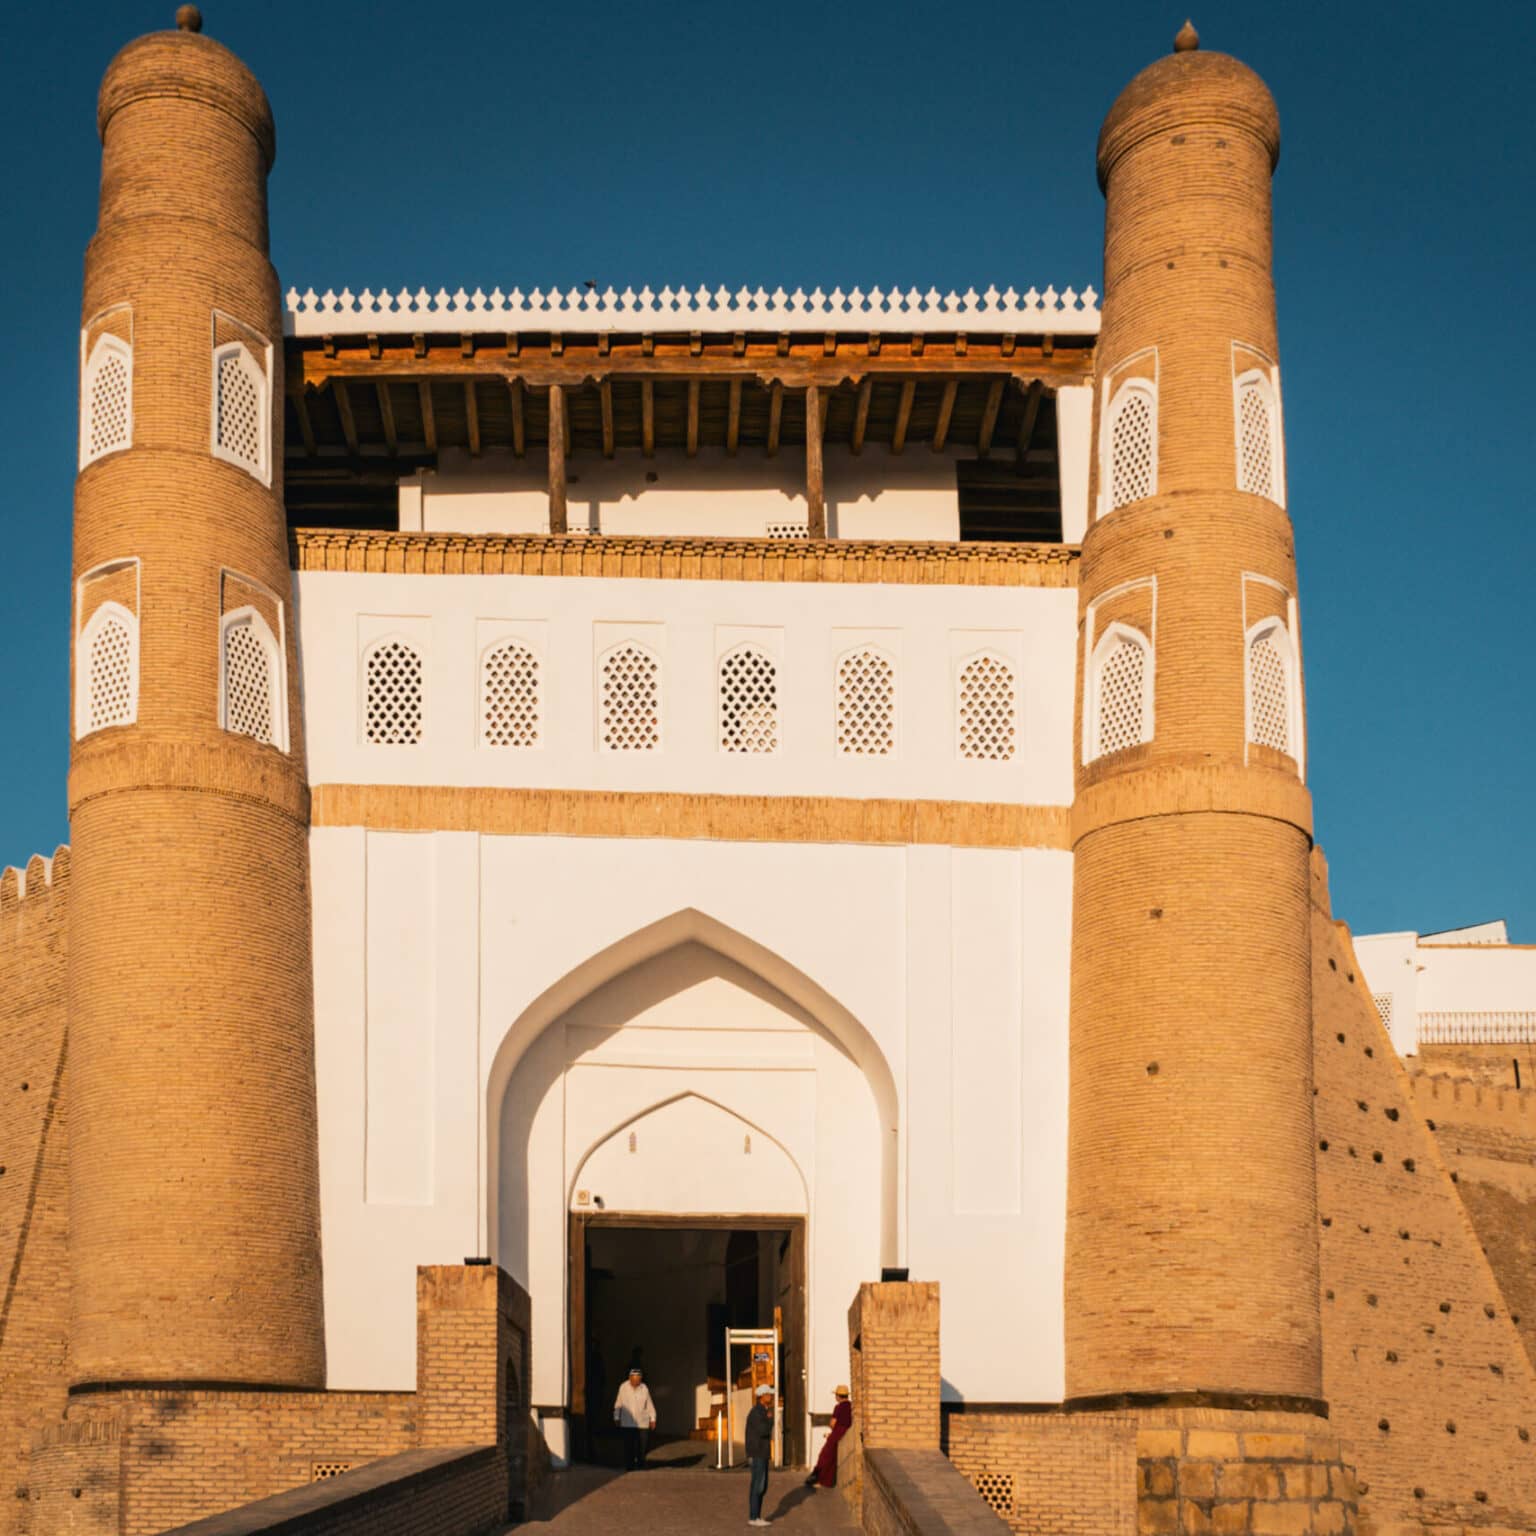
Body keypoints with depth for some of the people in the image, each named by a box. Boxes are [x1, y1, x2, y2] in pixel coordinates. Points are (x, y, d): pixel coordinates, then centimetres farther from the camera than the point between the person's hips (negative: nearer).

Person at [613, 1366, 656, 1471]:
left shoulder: (644, 1388, -2)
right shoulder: (623, 1387, -5)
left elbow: (649, 1405, 7)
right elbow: (618, 1404, 4)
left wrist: (652, 1419, 8)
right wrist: (616, 1418, 8)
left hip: (642, 1423, 1)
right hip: (628, 1423, -1)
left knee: (642, 1447, 4)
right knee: (629, 1447, -1)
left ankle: (640, 1466, 16)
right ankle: (629, 1468, 5)